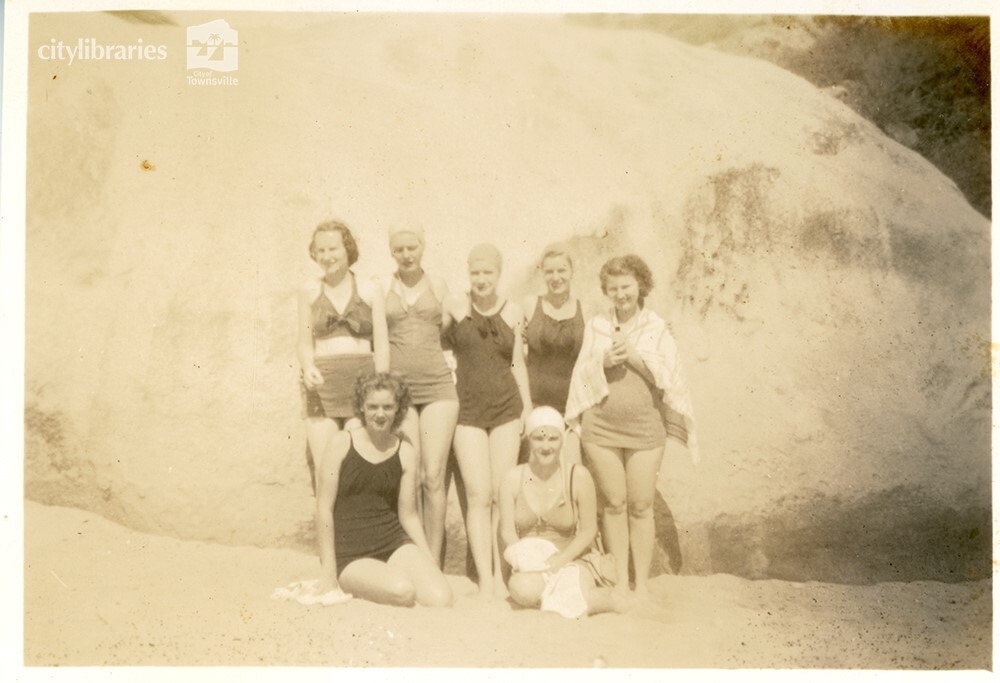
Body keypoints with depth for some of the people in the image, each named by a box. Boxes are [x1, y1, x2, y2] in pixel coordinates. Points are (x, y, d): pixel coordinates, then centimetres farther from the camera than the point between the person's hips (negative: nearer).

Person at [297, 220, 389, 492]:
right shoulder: (309, 293, 11)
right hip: (322, 384, 1)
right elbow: (305, 343, 12)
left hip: (362, 379, -1)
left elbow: (381, 344, 4)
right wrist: (307, 367, -10)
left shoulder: (370, 291, 7)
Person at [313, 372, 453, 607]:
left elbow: (409, 515, 11)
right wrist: (328, 570, -7)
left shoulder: (405, 452, 7)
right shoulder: (342, 443, -2)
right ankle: (351, 587, 2)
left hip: (394, 543, 4)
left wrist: (430, 564, 2)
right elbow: (324, 507, -4)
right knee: (402, 591, -31)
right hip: (349, 553, -4)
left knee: (441, 599, -19)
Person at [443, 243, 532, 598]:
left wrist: (528, 406, 7)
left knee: (502, 496, 3)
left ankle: (499, 575, 13)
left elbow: (517, 362, 11)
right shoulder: (454, 306, -1)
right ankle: (485, 580, -4)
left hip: (507, 408, 2)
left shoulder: (513, 311, 6)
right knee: (478, 496, -8)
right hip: (468, 411, -2)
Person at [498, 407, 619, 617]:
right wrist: (532, 559, -20)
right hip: (531, 565, 1)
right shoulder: (513, 479, -2)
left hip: (572, 561, -1)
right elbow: (507, 531, -2)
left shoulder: (578, 476, -7)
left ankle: (602, 598, 3)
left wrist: (561, 559, -17)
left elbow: (589, 530, -3)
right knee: (521, 588, -34)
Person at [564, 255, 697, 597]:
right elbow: (581, 374, 9)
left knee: (641, 506, 3)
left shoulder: (657, 327, 4)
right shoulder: (596, 326, 8)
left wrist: (633, 355, -12)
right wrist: (603, 361, -10)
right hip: (601, 428, 1)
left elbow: (667, 375, -2)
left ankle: (642, 583, 13)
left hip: (645, 428, -1)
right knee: (613, 504, 6)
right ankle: (620, 580, 17)